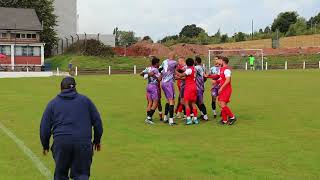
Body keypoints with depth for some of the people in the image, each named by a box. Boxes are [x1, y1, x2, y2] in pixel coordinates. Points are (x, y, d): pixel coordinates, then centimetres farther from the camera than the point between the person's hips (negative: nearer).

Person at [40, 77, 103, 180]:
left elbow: (44, 127, 11)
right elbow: (97, 121, 13)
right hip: (83, 143, 0)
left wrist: (45, 145, 23)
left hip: (61, 143, 0)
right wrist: (97, 140, 23)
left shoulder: (53, 103, 13)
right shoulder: (85, 100, 14)